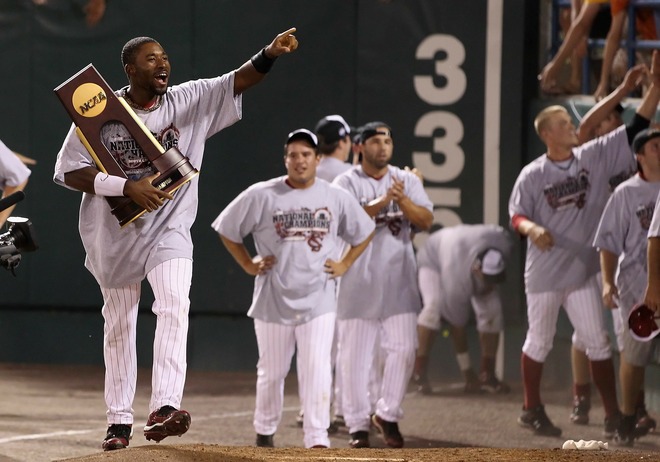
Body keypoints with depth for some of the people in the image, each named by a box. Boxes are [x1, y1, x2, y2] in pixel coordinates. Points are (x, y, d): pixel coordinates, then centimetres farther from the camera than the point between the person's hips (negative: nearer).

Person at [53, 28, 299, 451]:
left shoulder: (190, 101, -4)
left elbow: (238, 81, -16)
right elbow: (68, 172, -11)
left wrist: (270, 54, -36)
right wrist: (127, 186, -23)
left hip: (169, 229, 0)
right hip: (114, 232, 0)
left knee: (174, 305, -23)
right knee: (119, 324, 10)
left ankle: (165, 407, -33)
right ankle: (119, 420, 22)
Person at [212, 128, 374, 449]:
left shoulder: (337, 198, 3)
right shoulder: (262, 195, -3)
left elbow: (364, 233, 18)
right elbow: (226, 230, 6)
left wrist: (344, 265, 7)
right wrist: (249, 265, 1)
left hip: (318, 300, 0)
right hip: (273, 299, 0)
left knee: (317, 369, -12)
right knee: (271, 371, 10)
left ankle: (317, 438, -13)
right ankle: (265, 432, 29)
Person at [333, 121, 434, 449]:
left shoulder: (407, 181, 8)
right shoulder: (347, 183, -1)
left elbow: (426, 221, -2)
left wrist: (403, 200, -20)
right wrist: (382, 201, -27)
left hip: (398, 280, 2)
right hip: (358, 281, -2)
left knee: (403, 349, -2)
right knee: (355, 355, 0)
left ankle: (387, 415, 14)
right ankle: (358, 424, 9)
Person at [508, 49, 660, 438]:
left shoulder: (595, 157, -2)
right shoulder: (532, 175, -9)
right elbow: (516, 215, -3)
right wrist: (531, 228, -28)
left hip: (583, 271, 2)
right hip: (544, 272, -2)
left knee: (597, 343, 4)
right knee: (539, 343, 10)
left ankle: (614, 415, 8)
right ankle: (532, 410, 24)